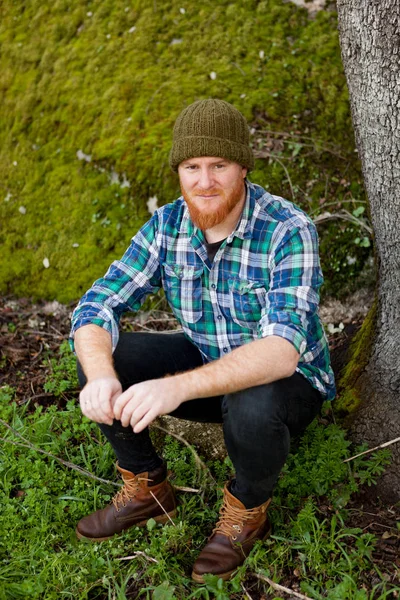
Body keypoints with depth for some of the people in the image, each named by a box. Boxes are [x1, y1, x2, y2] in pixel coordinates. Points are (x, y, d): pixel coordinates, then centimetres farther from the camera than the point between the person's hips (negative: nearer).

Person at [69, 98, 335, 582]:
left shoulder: (289, 231, -27)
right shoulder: (168, 225, -10)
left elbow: (282, 350, -38)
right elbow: (97, 306, -14)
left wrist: (179, 386, -51)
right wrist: (100, 375, -36)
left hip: (287, 381, -4)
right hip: (207, 361, 5)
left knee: (251, 408, -39)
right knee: (100, 356, -14)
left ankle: (247, 510, -4)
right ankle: (146, 488, 7)